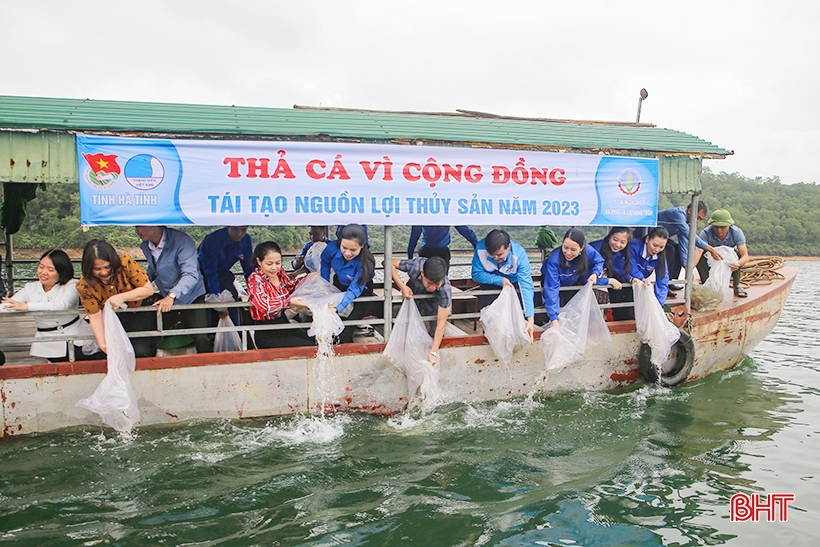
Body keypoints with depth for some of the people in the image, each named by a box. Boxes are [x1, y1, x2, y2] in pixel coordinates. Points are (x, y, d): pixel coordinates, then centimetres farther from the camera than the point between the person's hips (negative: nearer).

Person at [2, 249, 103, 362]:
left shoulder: (71, 285, -5)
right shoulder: (31, 289, 6)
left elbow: (63, 305, -26)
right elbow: (6, 306, -6)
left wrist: (27, 306, -35)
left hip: (78, 341, -3)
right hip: (50, 346, 3)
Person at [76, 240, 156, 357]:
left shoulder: (126, 263, -22)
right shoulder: (85, 286, -17)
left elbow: (149, 289, -16)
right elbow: (95, 316, -13)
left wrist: (121, 297, -28)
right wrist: (102, 344, -24)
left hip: (139, 315, -2)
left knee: (141, 351, -18)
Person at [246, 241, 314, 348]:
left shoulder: (279, 272, 2)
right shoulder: (255, 279, -16)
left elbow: (292, 287, 21)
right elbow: (263, 304, -33)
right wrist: (290, 301, -42)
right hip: (267, 335, -7)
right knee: (310, 347, -16)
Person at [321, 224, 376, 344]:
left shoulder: (365, 263, -38)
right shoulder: (333, 248, -30)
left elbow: (354, 290, -37)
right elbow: (325, 263, -5)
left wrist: (337, 308, -48)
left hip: (361, 290, -4)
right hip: (340, 284, 4)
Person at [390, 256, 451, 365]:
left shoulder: (446, 289, -40)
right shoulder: (416, 265, -40)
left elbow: (441, 322, -37)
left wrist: (433, 353, -39)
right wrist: (402, 286, -36)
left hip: (433, 303, -1)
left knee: (437, 334, -10)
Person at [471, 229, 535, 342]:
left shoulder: (519, 254, -35)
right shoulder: (480, 249, -32)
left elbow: (526, 286, -38)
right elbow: (476, 274, -22)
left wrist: (530, 318, -45)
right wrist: (500, 280, -34)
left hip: (513, 283, -1)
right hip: (490, 282, 1)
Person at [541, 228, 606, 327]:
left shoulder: (588, 250, -29)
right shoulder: (554, 259, -40)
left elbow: (599, 262, -4)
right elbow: (551, 288, -43)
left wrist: (595, 273, -28)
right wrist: (554, 319, -48)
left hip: (575, 283, 3)